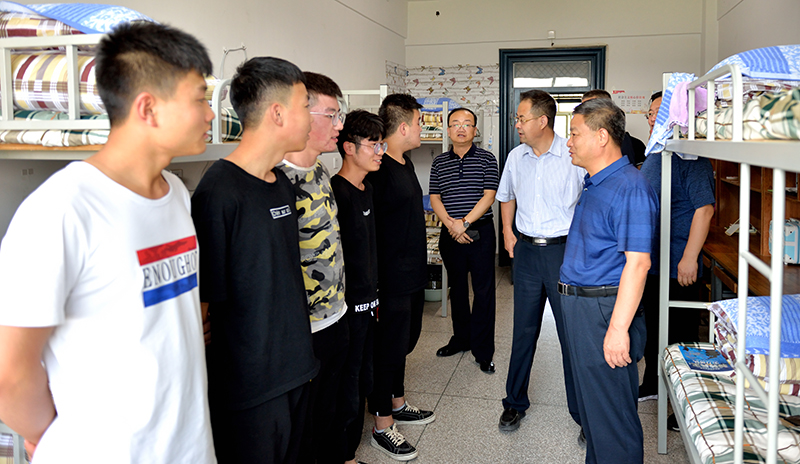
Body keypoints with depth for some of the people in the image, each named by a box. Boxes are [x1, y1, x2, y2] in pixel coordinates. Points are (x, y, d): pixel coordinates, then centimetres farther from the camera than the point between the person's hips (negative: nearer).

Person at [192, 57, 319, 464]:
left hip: (294, 371, 8)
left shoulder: (282, 183, 7)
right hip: (249, 386, -8)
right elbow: (205, 298, -19)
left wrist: (299, 355, 17)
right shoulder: (219, 193, -20)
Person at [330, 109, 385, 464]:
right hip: (346, 307, -9)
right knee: (346, 395, 1)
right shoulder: (337, 192, -19)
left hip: (366, 302, 9)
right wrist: (353, 300, -18)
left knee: (362, 385, 19)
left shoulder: (366, 188, 10)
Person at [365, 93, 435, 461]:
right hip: (391, 279, -10)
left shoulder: (405, 164, 12)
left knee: (404, 342, 20)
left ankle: (398, 405, 37)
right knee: (388, 347, 1)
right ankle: (382, 426, 15)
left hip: (413, 274, 10)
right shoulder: (377, 171, -20)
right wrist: (372, 285, -21)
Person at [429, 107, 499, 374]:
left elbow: (489, 196, -8)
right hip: (450, 233, 3)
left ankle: (483, 351, 7)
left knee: (483, 290, -1)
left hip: (481, 233, -3)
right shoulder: (439, 163, 9)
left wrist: (465, 222, -16)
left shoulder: (486, 159, 0)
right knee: (457, 288, 14)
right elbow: (435, 198, 4)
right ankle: (461, 339, 29)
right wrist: (451, 225, -10)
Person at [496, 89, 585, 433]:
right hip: (526, 250, 4)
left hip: (565, 250, -4)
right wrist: (507, 230, 14)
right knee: (523, 330, 12)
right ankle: (515, 402, 27)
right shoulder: (516, 157, 7)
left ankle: (582, 410, 19)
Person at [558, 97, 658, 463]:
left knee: (611, 413, 1)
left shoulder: (629, 188, -18)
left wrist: (618, 328, -27)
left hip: (605, 311, -10)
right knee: (591, 404, 22)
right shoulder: (594, 184, 14)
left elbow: (638, 262, -24)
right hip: (580, 307, 10)